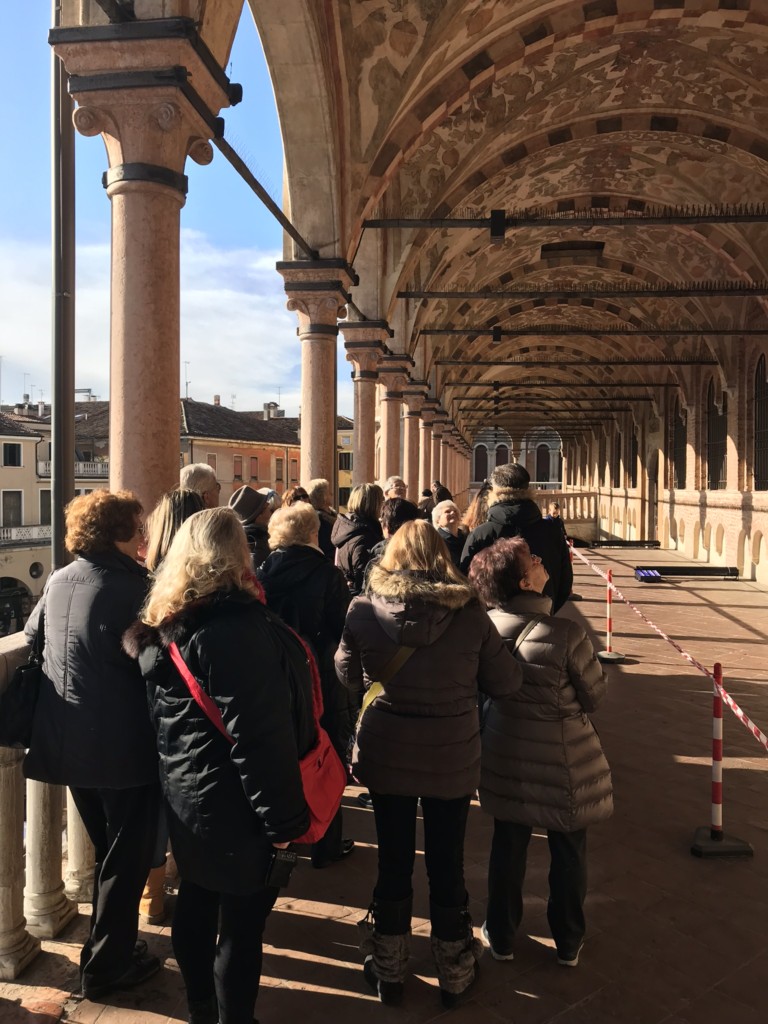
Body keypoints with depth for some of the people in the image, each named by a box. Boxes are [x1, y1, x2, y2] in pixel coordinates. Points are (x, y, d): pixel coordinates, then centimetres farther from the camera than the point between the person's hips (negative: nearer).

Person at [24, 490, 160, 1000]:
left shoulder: (58, 582, 4)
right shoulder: (132, 585, -17)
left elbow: (31, 638, 17)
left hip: (68, 741, 8)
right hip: (123, 744, -7)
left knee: (107, 850, 25)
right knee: (128, 857, 10)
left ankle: (107, 946, 39)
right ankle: (107, 967, 21)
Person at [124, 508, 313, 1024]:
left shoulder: (168, 626, 1)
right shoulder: (237, 630, -25)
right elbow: (261, 736, -25)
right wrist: (282, 820, -19)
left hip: (186, 797, 9)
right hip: (233, 807, -9)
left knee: (196, 908, 24)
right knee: (241, 927, 9)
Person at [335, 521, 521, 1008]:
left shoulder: (364, 609, -13)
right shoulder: (469, 612, -15)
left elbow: (348, 674, 3)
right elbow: (507, 682, -5)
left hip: (386, 754, 1)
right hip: (452, 758, 0)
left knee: (394, 863, 18)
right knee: (448, 865, 16)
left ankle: (389, 971, 36)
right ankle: (455, 975, 35)